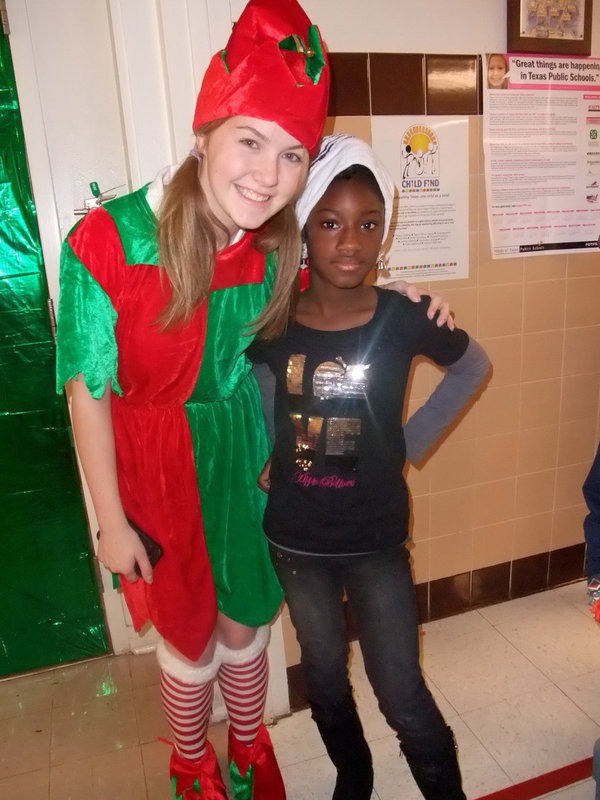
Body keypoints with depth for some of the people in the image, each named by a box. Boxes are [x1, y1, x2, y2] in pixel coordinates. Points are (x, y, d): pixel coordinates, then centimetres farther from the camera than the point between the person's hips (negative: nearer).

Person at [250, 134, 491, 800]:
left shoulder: (403, 318, -14)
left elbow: (473, 368, 6)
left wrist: (413, 440, -1)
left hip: (376, 540, -2)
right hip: (295, 540, 3)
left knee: (402, 695, 7)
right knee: (324, 677, 22)